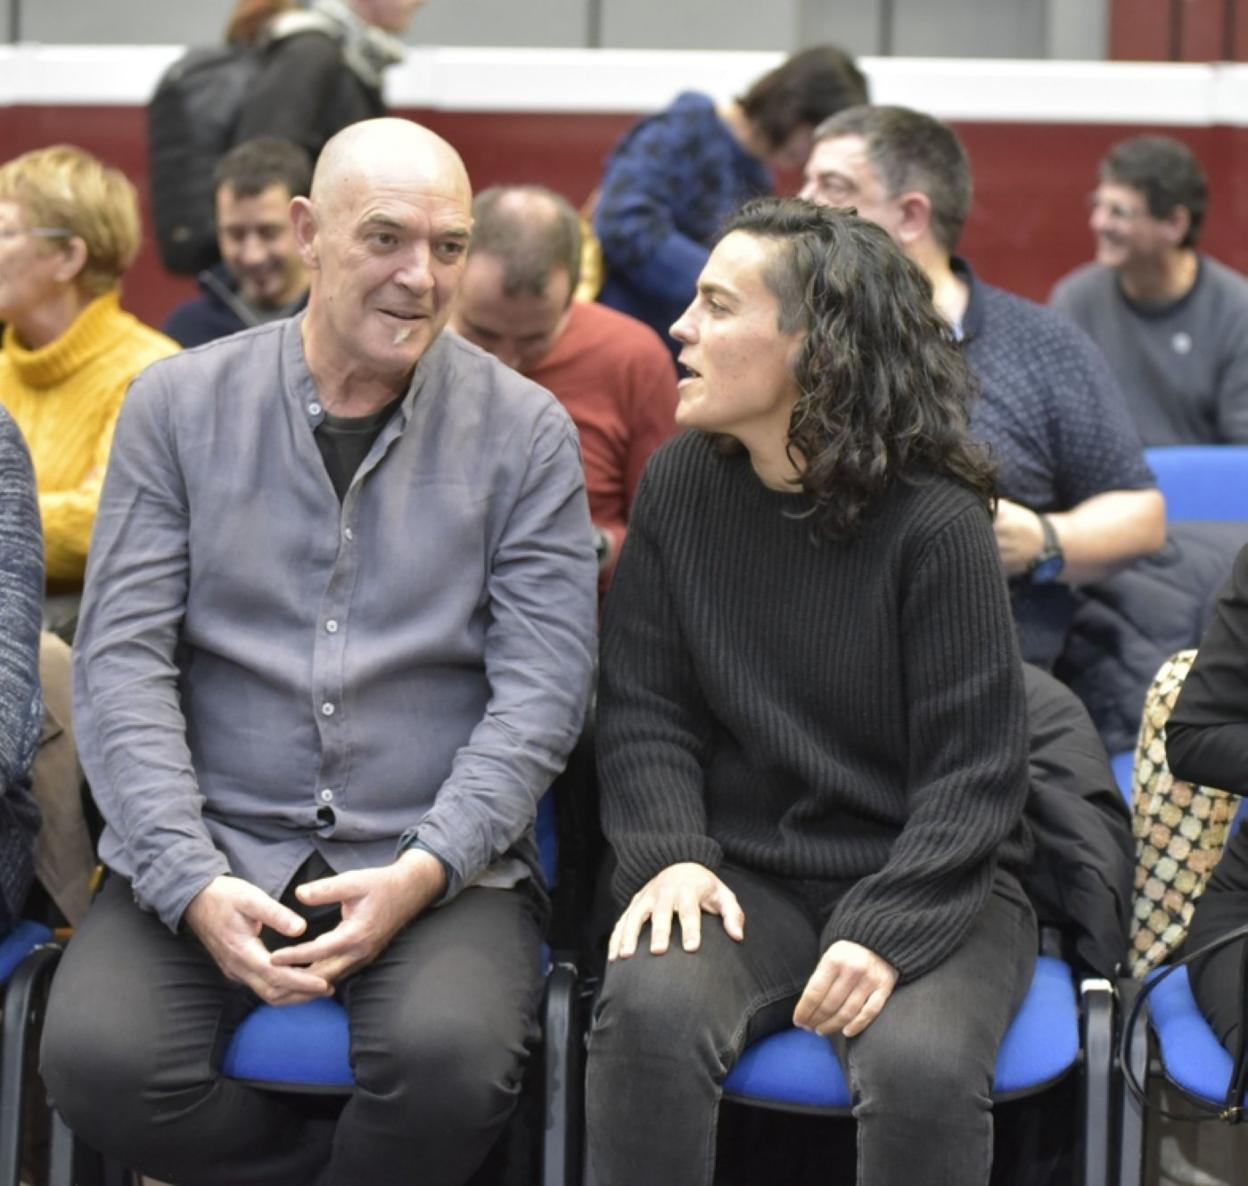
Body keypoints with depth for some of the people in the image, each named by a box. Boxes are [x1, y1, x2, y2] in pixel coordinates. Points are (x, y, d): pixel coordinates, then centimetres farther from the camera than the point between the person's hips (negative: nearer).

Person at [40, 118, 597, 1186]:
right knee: (97, 1059, -26)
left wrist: (425, 869, -16)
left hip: (439, 864, -1)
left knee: (448, 1056, -32)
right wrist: (193, 882, -13)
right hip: (209, 850, 1)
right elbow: (122, 660, 0)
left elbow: (542, 685, -2)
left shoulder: (524, 431, 3)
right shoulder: (180, 405, 6)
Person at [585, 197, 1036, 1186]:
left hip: (928, 884, -2)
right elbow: (645, 711, 5)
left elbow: (973, 773, -9)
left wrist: (886, 933, -23)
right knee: (649, 1010, -30)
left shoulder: (935, 522, -10)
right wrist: (670, 854, -14)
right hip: (743, 874, 3)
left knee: (919, 1069, -32)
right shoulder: (680, 484, 3)